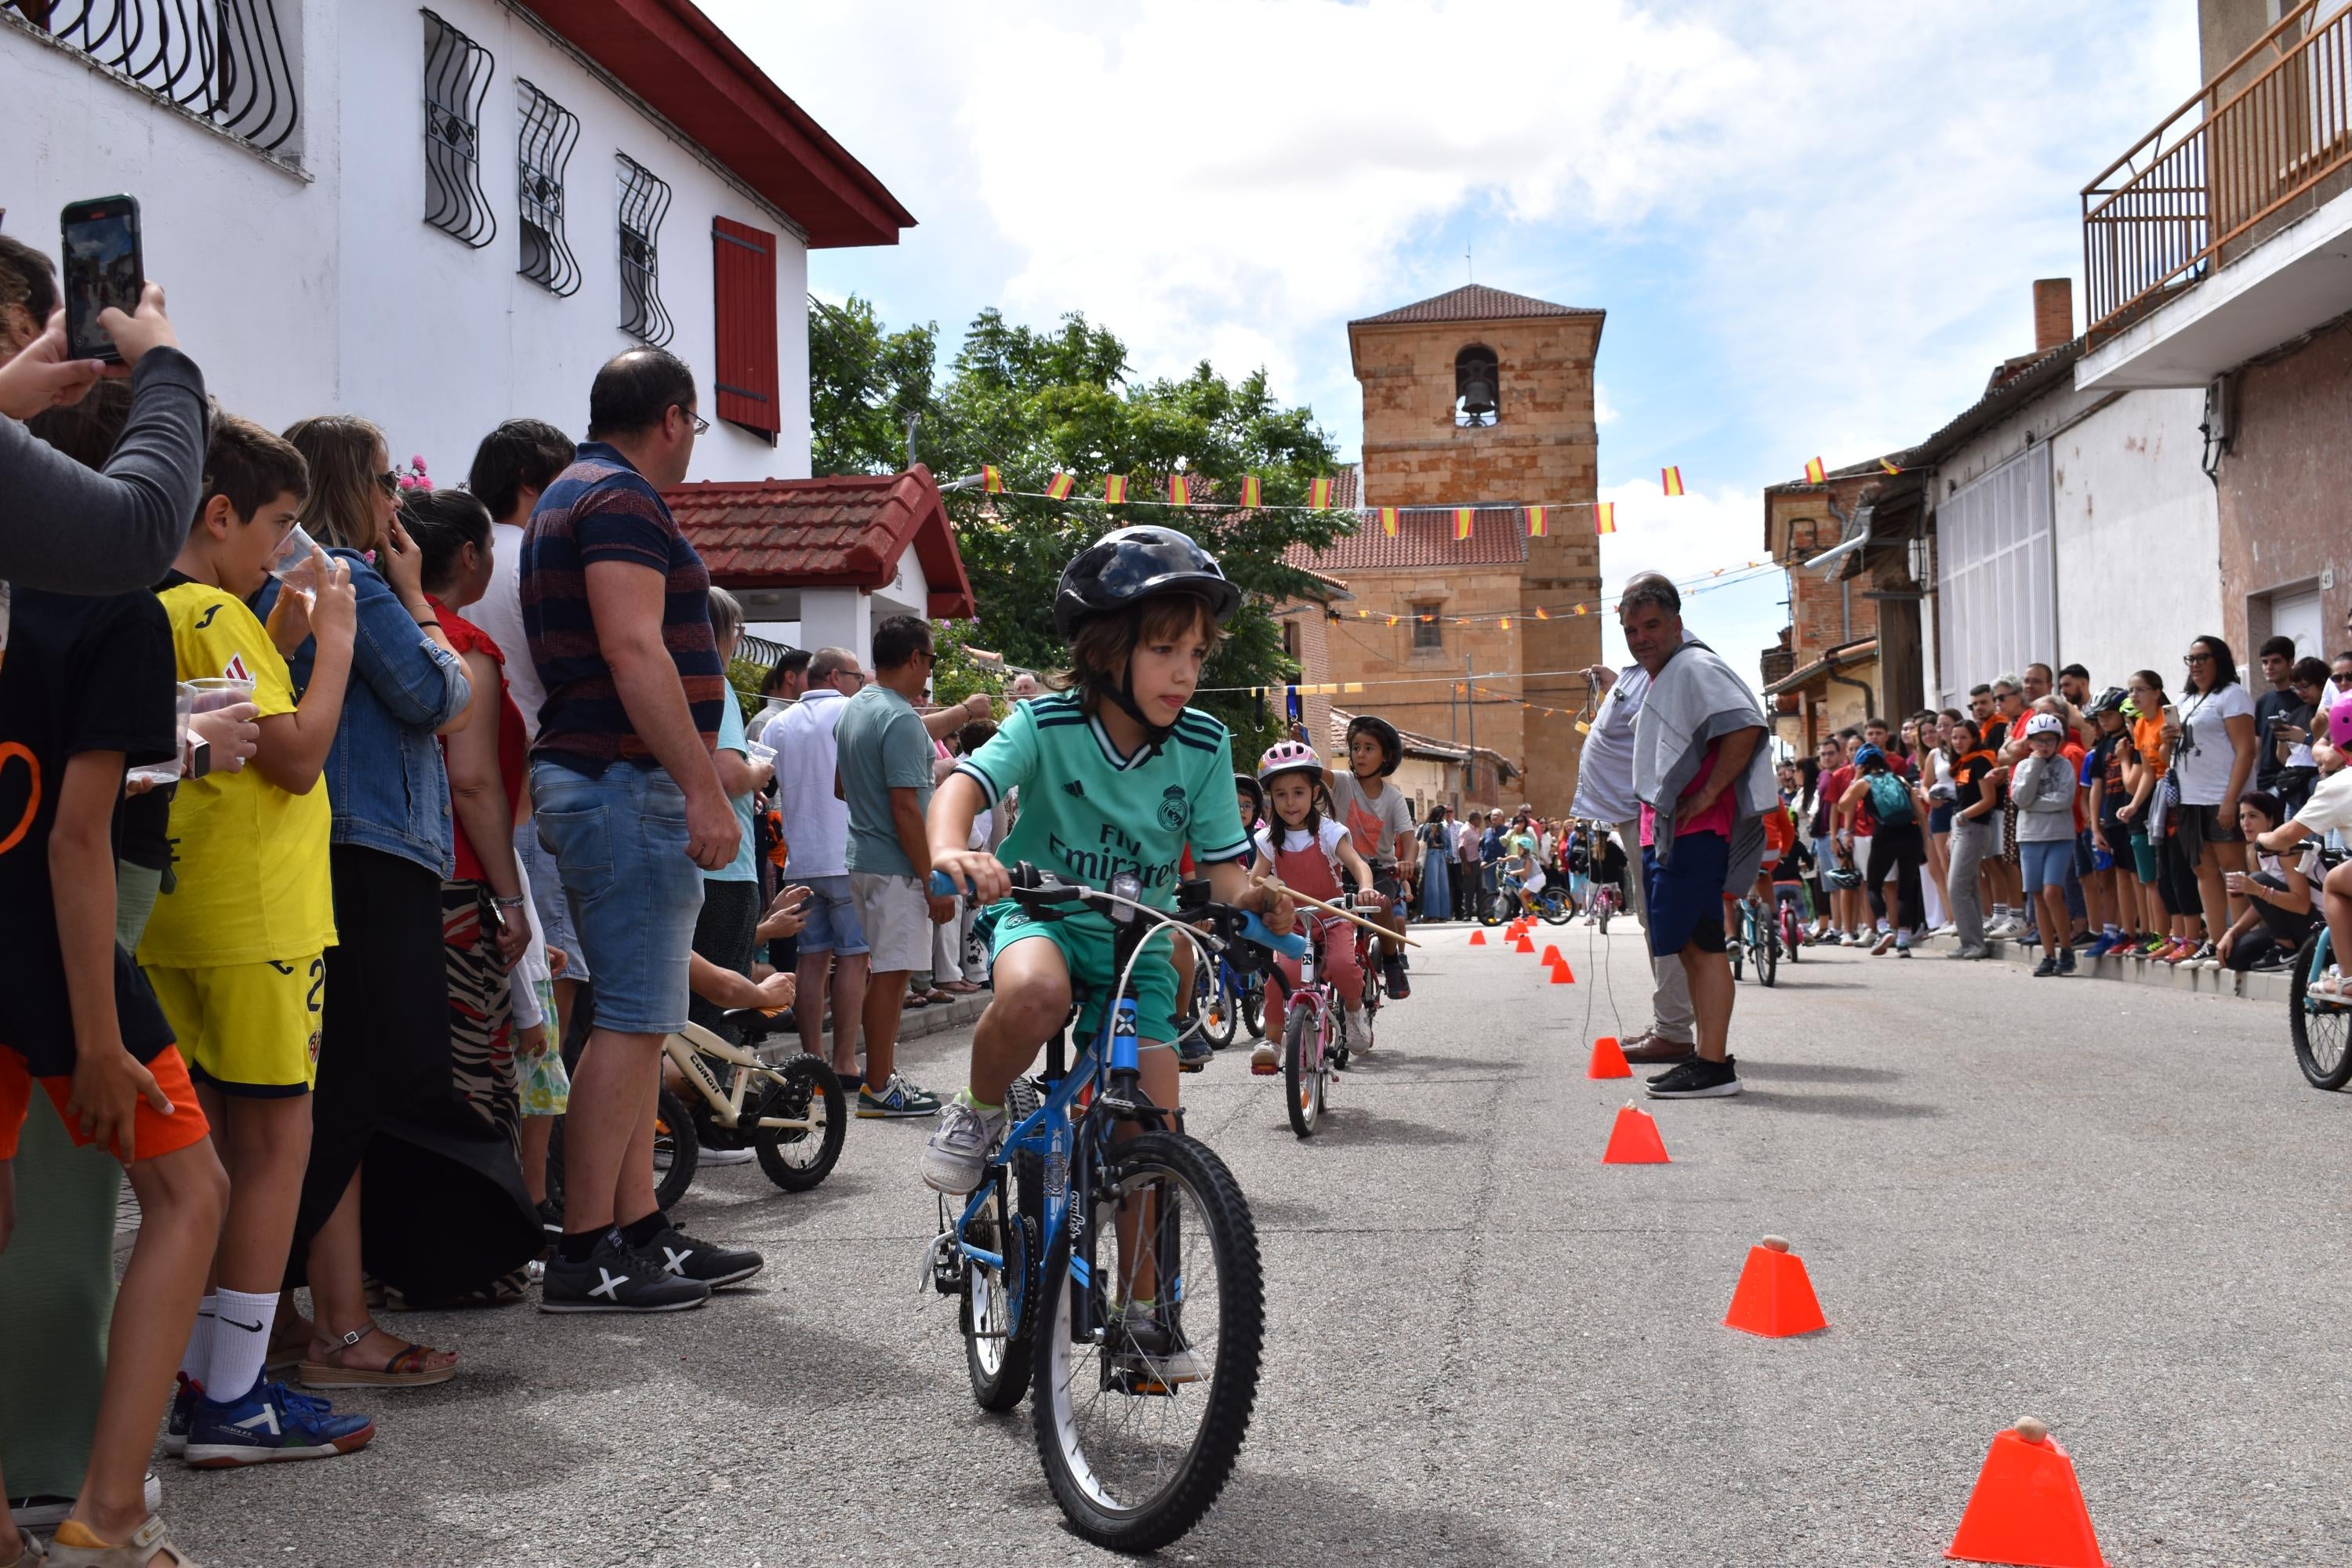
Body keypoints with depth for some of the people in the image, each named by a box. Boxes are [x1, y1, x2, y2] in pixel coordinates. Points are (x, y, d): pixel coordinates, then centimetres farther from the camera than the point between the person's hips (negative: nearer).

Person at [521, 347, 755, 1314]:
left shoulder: (570, 498, 22)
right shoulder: (623, 500, -11)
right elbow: (634, 652, -22)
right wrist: (705, 788, -25)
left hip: (586, 780, 11)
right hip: (628, 782, -11)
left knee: (635, 1016, 12)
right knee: (632, 1019, -10)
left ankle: (638, 1229, 17)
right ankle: (584, 1258, -7)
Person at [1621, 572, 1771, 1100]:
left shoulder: (1694, 668, -10)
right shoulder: (1658, 680, 22)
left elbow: (1746, 726, -24)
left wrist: (1706, 795, -23)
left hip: (1695, 831, -11)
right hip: (1664, 833, 11)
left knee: (1701, 944, -11)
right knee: (1689, 946, 12)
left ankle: (1714, 1066, -11)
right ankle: (1711, 1056, 18)